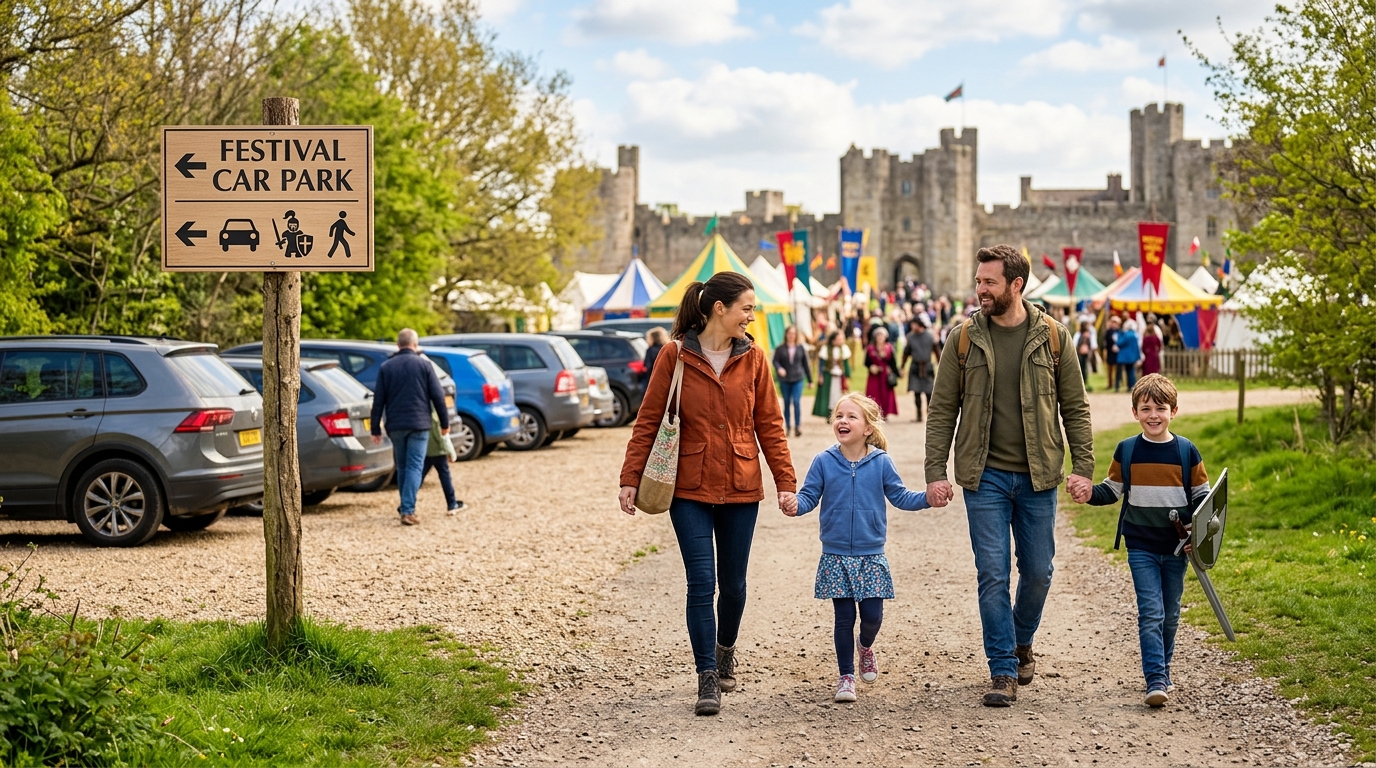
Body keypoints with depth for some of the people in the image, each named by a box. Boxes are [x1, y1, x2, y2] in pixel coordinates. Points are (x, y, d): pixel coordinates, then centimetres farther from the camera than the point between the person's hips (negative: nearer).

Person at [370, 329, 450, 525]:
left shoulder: (386, 367, 5)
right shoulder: (424, 364, -2)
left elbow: (378, 400, 4)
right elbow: (437, 396, -2)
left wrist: (376, 429, 8)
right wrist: (444, 423, 7)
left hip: (395, 426, 3)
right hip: (418, 424, -3)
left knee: (402, 467, 16)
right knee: (414, 467, -4)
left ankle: (406, 507, 24)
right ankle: (408, 510, -14)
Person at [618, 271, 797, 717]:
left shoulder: (753, 358, 2)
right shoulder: (675, 356, -5)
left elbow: (769, 425, 5)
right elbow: (648, 421, -2)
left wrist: (786, 482, -1)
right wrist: (630, 479, -7)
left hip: (740, 489, 3)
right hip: (689, 489, -3)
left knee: (733, 583, 12)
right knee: (702, 583, -7)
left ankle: (725, 652, 37)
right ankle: (707, 679, -2)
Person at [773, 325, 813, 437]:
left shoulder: (801, 348, 7)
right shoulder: (780, 349, 3)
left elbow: (806, 364, 10)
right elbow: (775, 361, -3)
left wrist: (810, 380, 12)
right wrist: (779, 368, -26)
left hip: (798, 379, -1)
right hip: (784, 380, 1)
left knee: (797, 402, -12)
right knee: (787, 403, 8)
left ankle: (798, 426, -8)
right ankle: (787, 426, 18)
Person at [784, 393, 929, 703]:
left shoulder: (881, 463, -3)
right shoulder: (824, 462, -3)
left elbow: (900, 496, 3)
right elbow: (809, 496, -3)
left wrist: (927, 498, -13)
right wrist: (796, 506, -24)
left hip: (871, 557, 0)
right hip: (836, 557, 0)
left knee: (872, 615, 0)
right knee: (844, 617, 1)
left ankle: (866, 647, 35)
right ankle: (846, 677, 15)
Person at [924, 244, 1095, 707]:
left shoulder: (1052, 337, 0)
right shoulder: (963, 338, 0)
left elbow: (1075, 408, 4)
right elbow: (942, 411, 2)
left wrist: (1083, 468, -5)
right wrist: (935, 472, -6)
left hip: (1037, 477, 1)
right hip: (985, 476, -1)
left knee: (1037, 572, 8)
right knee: (992, 575, -3)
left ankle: (1021, 643, 35)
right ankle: (1003, 670, 6)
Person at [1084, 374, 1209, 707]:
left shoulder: (1186, 451, -1)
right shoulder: (1126, 451, 0)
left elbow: (1201, 496, 5)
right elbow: (1112, 491, 8)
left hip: (1176, 548, 1)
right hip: (1141, 547, -1)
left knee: (1170, 614, 13)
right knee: (1150, 613, -10)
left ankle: (1161, 670, 31)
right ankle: (1156, 680, -14)